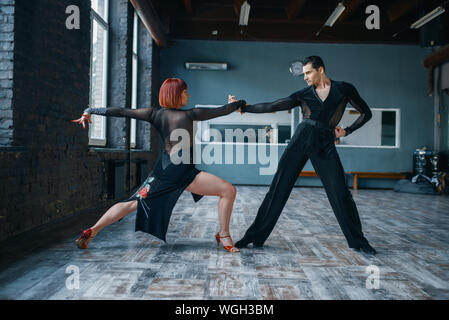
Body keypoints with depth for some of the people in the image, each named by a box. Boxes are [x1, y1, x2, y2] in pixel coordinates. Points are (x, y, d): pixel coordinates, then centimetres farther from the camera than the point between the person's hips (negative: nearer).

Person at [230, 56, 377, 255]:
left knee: (341, 193, -5)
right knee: (279, 187, -3)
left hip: (325, 144, -1)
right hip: (301, 139, 2)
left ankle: (357, 241, 13)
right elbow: (271, 107, 9)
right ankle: (255, 235, 4)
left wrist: (347, 131, 7)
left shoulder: (344, 89, 10)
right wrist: (243, 107, 4)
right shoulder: (303, 95, 13)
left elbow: (366, 113, 18)